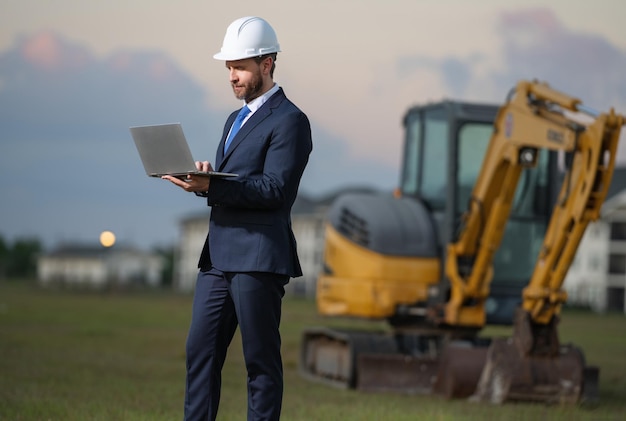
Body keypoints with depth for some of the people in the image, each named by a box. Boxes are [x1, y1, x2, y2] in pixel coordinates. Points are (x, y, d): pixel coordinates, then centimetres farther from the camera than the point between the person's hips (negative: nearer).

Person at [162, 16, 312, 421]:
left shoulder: (289, 121, -7)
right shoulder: (236, 120, 23)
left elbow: (274, 189, -16)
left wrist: (211, 186, -25)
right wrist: (198, 180, -2)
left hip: (258, 259, -9)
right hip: (218, 255, 9)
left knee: (261, 361, -2)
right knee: (201, 351, 6)